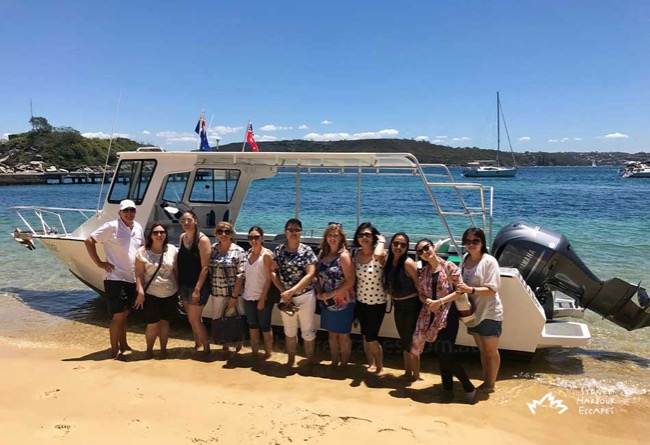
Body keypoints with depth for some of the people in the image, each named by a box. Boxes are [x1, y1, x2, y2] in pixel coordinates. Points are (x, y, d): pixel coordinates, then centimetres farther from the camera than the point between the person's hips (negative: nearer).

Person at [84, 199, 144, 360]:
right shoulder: (111, 226, -13)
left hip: (132, 279, 7)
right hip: (115, 278, -7)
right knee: (118, 316, -2)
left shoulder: (138, 227, 8)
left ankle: (123, 345, 32)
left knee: (124, 314, 19)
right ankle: (114, 351, 10)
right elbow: (89, 241, -14)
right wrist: (99, 262, -15)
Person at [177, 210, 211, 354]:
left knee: (194, 319, -3)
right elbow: (180, 262, 13)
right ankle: (197, 344, 33)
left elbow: (205, 267, -17)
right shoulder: (182, 237, 6)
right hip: (184, 284, 7)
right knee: (193, 318, 16)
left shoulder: (203, 240, -15)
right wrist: (178, 283, 9)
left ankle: (207, 347, 13)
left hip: (197, 285, -6)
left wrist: (197, 289, -20)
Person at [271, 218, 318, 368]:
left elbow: (310, 275, -15)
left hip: (305, 296, -3)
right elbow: (273, 272, -1)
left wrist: (291, 291, -20)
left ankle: (310, 361, 25)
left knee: (308, 330, 7)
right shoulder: (279, 250, -2)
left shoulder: (307, 251, -10)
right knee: (289, 330, 18)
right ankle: (291, 359, 35)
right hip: (285, 296, 3)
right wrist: (283, 291, -11)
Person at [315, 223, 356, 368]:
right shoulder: (323, 254, 4)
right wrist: (319, 292, -7)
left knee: (343, 335, 8)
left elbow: (350, 282, -18)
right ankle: (334, 363, 31)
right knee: (332, 334, 17)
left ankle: (344, 365, 24)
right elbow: (318, 276, 10)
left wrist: (330, 294, -19)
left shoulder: (344, 256, -14)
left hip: (342, 302, -5)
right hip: (327, 302, 5)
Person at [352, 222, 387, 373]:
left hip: (377, 303, -5)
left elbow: (378, 254, -43)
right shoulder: (356, 255, 0)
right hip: (361, 301, 5)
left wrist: (381, 240, -24)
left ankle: (379, 365, 28)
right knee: (365, 336, 16)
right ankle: (370, 364, 37)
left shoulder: (380, 256, -17)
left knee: (371, 338, 2)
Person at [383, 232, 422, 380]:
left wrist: (424, 305, -11)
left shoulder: (408, 263, -20)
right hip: (398, 306, 7)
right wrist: (392, 298, 4)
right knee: (404, 341, 19)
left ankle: (415, 375, 18)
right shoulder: (389, 261, 0)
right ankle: (407, 372, 35)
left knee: (411, 342, 3)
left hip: (412, 305, -7)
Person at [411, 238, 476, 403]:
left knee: (446, 355, -10)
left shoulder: (449, 267, -7)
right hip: (431, 315, 5)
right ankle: (447, 386, 25)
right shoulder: (424, 271, 9)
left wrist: (440, 301, -17)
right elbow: (421, 294, 11)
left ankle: (468, 387, 8)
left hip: (448, 314, -5)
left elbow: (460, 291, -10)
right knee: (440, 353, 10)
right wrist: (428, 301, -11)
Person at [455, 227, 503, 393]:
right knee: (482, 349, 19)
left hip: (489, 313, -6)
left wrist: (471, 290, -34)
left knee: (491, 350, 10)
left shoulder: (489, 261, -18)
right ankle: (485, 381, 34)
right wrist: (458, 286, -5)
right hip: (474, 312, 6)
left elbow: (492, 289, -23)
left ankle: (490, 384, 25)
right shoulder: (465, 258, 2)